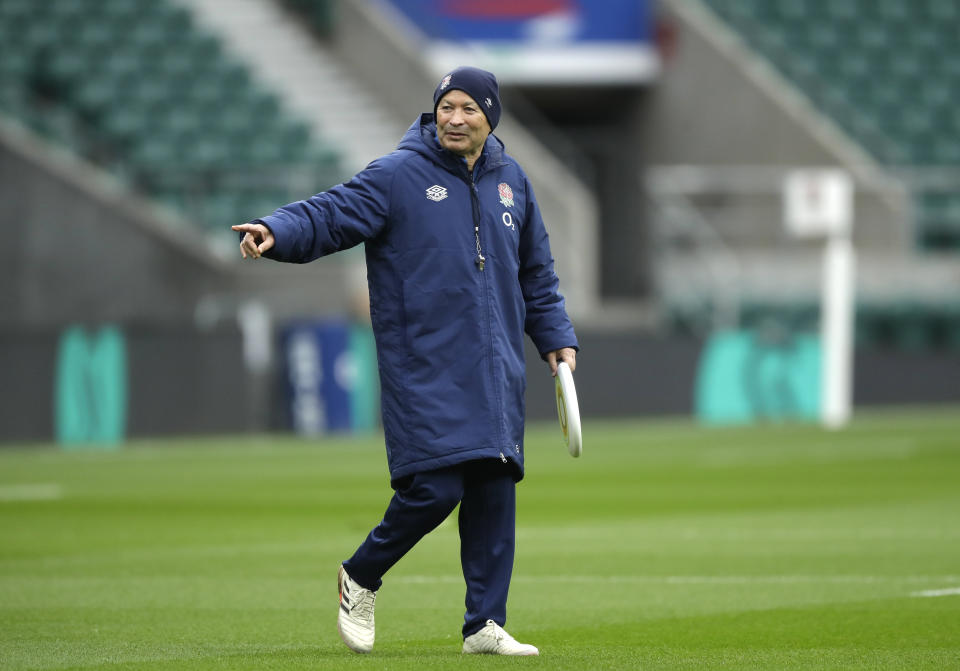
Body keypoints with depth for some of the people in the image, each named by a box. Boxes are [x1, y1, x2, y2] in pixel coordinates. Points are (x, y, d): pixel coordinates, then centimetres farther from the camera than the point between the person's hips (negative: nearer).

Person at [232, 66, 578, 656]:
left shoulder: (511, 182, 14)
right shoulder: (397, 176, -3)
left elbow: (537, 271, 24)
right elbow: (330, 214, -14)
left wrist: (556, 337, 17)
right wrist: (277, 232, -32)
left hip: (496, 374, 5)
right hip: (424, 371, -5)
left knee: (494, 492, 2)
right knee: (434, 488, -13)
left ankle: (486, 625, 9)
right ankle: (362, 577, 12)